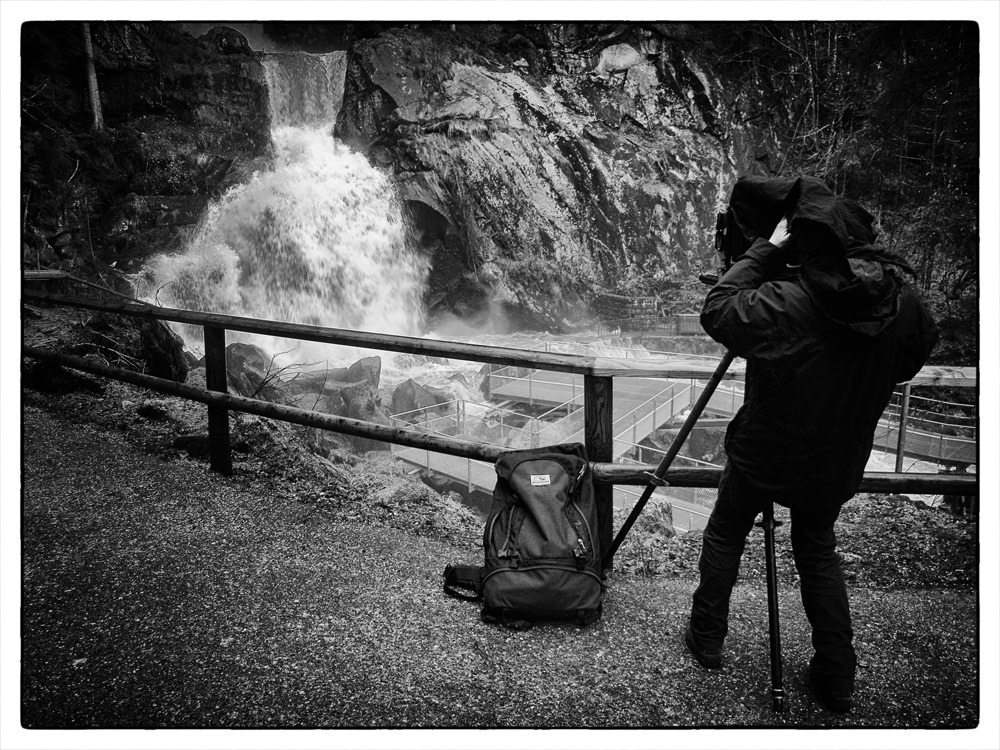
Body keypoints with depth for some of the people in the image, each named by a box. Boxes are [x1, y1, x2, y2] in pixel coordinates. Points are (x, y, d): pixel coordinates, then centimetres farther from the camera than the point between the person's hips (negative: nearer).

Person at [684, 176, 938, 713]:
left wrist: (766, 250, -15)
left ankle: (706, 640, 33)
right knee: (818, 549, 24)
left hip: (763, 456, -4)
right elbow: (909, 362, 6)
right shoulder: (900, 300, -10)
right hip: (838, 464, 5)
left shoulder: (785, 304, -29)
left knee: (724, 534, 20)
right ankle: (836, 678, 28)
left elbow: (716, 311, -16)